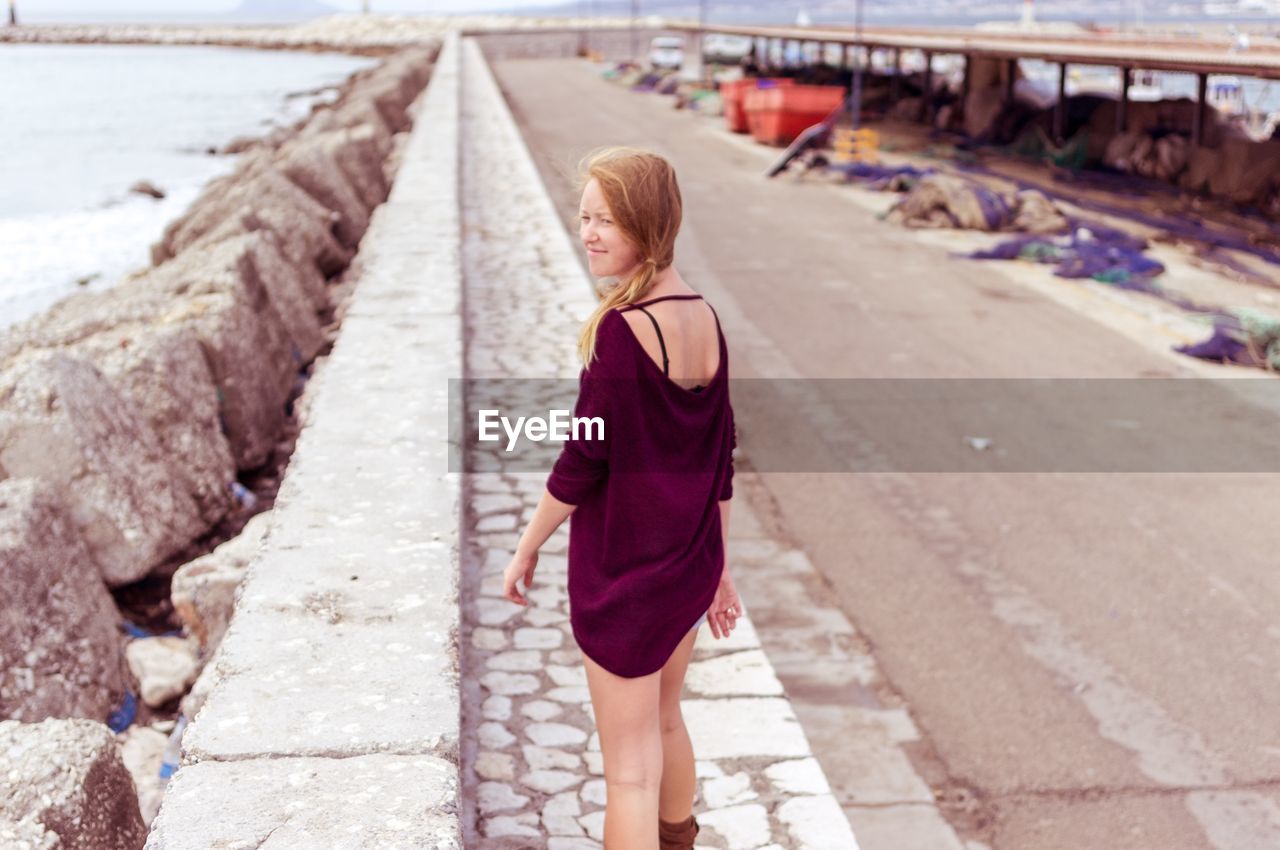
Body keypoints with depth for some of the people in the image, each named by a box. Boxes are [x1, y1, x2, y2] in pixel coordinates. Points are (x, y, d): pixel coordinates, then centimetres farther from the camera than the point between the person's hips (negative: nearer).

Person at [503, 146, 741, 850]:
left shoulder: (622, 329, -22)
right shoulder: (704, 319, 0)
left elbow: (583, 459, -18)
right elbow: (719, 461, 7)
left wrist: (527, 548, -4)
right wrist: (717, 569, 16)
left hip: (621, 572, -8)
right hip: (690, 563, 8)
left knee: (629, 765, 6)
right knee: (664, 722, 28)